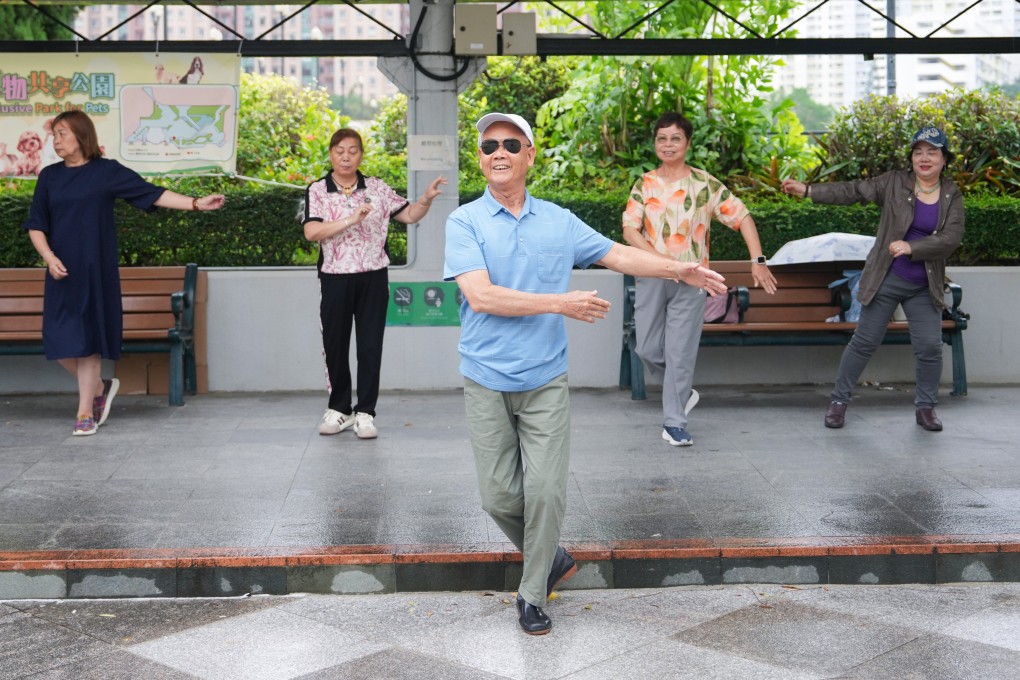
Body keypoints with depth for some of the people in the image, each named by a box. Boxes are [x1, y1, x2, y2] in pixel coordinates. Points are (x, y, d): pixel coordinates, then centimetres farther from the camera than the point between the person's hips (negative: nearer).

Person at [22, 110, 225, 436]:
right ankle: (100, 387, 24)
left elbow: (152, 194, -5)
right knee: (60, 339, -1)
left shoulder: (107, 171, 0)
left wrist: (196, 203, -14)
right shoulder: (49, 176, 8)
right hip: (61, 271, 3)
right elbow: (36, 225, 7)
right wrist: (48, 256, -9)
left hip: (96, 270, -3)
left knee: (87, 336, -2)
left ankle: (85, 412, 7)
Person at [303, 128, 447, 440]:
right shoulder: (317, 191, -1)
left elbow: (409, 214, 7)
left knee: (370, 346, 2)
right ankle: (338, 409, 22)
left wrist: (427, 199, -13)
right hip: (335, 278, 0)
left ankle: (365, 412, 10)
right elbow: (311, 231, -14)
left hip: (373, 278, 1)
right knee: (335, 345, 8)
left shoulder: (376, 188, 5)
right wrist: (351, 219, -23)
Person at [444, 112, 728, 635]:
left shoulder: (558, 221, 7)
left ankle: (532, 596, 12)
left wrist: (680, 269, 4)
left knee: (544, 491, -4)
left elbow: (616, 255, 16)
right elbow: (481, 296, -16)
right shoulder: (464, 222, -4)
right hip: (486, 384, -1)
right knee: (500, 497, 2)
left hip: (546, 382, 2)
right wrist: (561, 304, -18)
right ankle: (553, 560, 28)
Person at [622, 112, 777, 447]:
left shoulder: (704, 184, 0)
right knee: (648, 348, 5)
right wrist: (659, 259, -19)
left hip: (690, 280, -2)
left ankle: (674, 422, 7)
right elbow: (629, 229, -5)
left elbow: (742, 217, 1)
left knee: (681, 351, -2)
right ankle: (682, 393, 31)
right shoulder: (645, 184, 4)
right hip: (651, 277, 2)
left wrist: (758, 260, -8)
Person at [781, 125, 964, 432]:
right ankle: (839, 400, 15)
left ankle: (925, 407, 19)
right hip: (885, 280, -1)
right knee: (864, 342, 3)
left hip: (925, 288, 2)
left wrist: (911, 247, -23)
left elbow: (951, 237, -11)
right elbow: (853, 191, -4)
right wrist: (808, 190, -10)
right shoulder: (894, 182, -3)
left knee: (930, 347, 0)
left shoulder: (952, 197, 0)